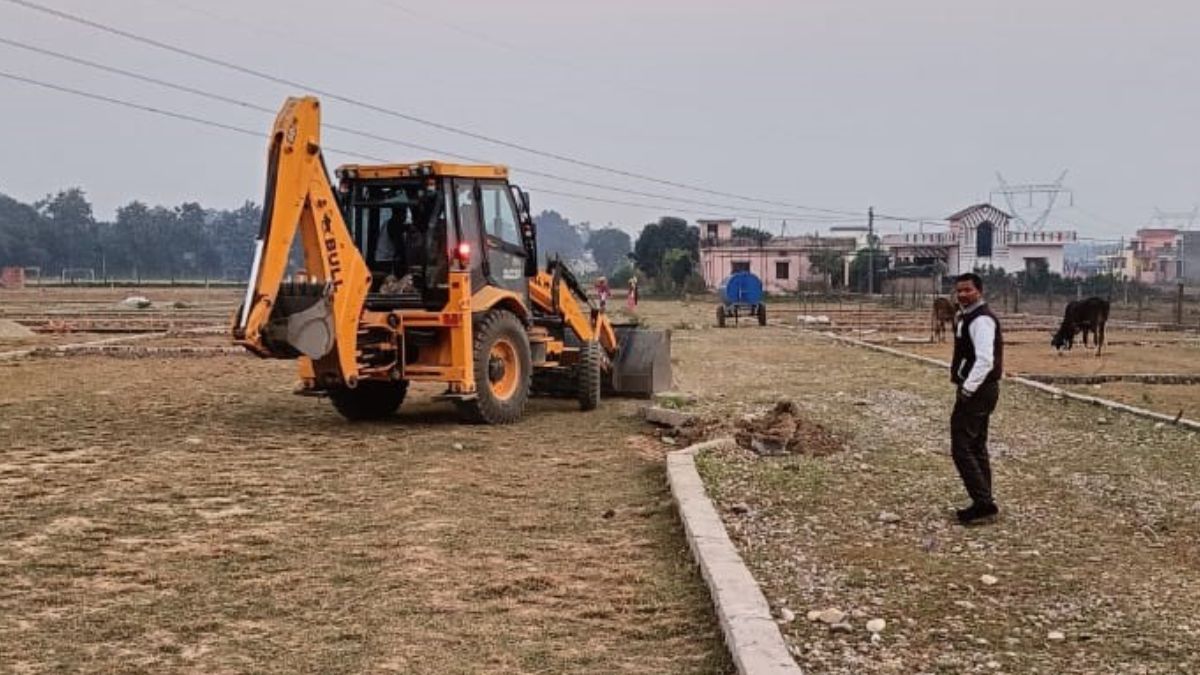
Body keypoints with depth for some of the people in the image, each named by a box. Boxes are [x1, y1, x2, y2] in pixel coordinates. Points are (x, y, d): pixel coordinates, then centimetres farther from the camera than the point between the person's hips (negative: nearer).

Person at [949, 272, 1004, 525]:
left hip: (976, 391, -11)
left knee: (961, 447, -11)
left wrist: (967, 389, -26)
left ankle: (984, 502, -10)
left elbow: (985, 361, -27)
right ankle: (983, 503, 24)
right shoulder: (966, 316, 15)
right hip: (976, 390, 11)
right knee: (976, 447, 16)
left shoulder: (981, 319, -18)